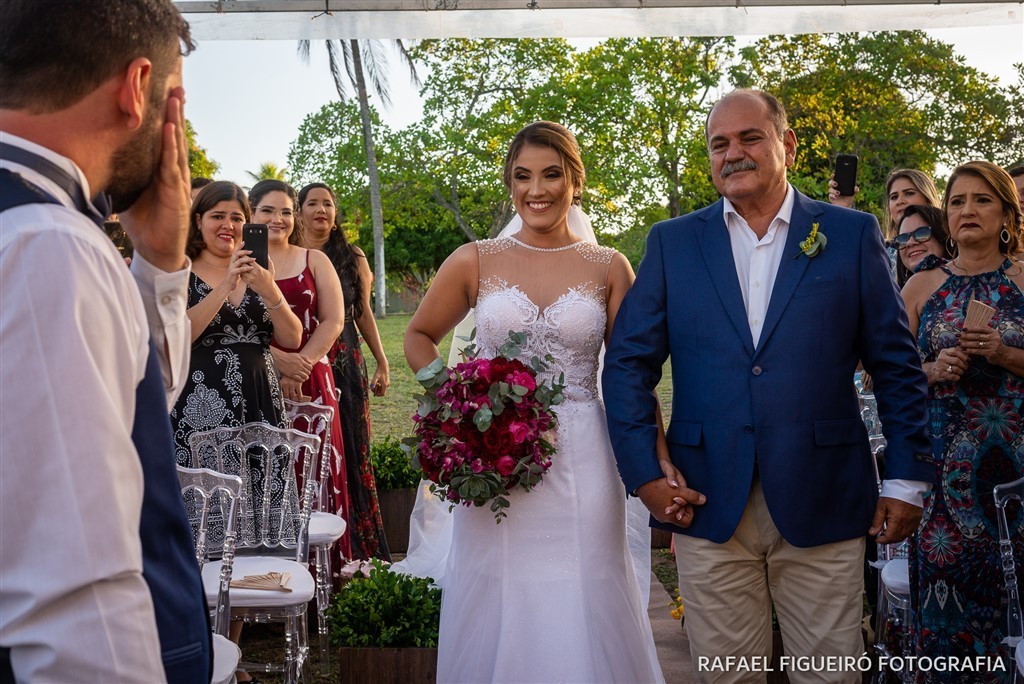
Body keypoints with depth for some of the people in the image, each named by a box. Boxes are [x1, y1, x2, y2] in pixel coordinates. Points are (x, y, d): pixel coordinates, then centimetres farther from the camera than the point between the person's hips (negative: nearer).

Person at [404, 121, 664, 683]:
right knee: (496, 617, 10)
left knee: (581, 615, 7)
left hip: (581, 467, 0)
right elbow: (418, 337, 15)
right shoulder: (474, 262, 2)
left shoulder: (609, 268, 2)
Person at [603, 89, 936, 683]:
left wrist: (908, 479, 2)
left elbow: (898, 365, 6)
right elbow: (629, 362, 4)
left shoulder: (853, 234, 5)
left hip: (823, 506, 0)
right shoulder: (672, 242, 7)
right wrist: (644, 472, -5)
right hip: (708, 505, 1)